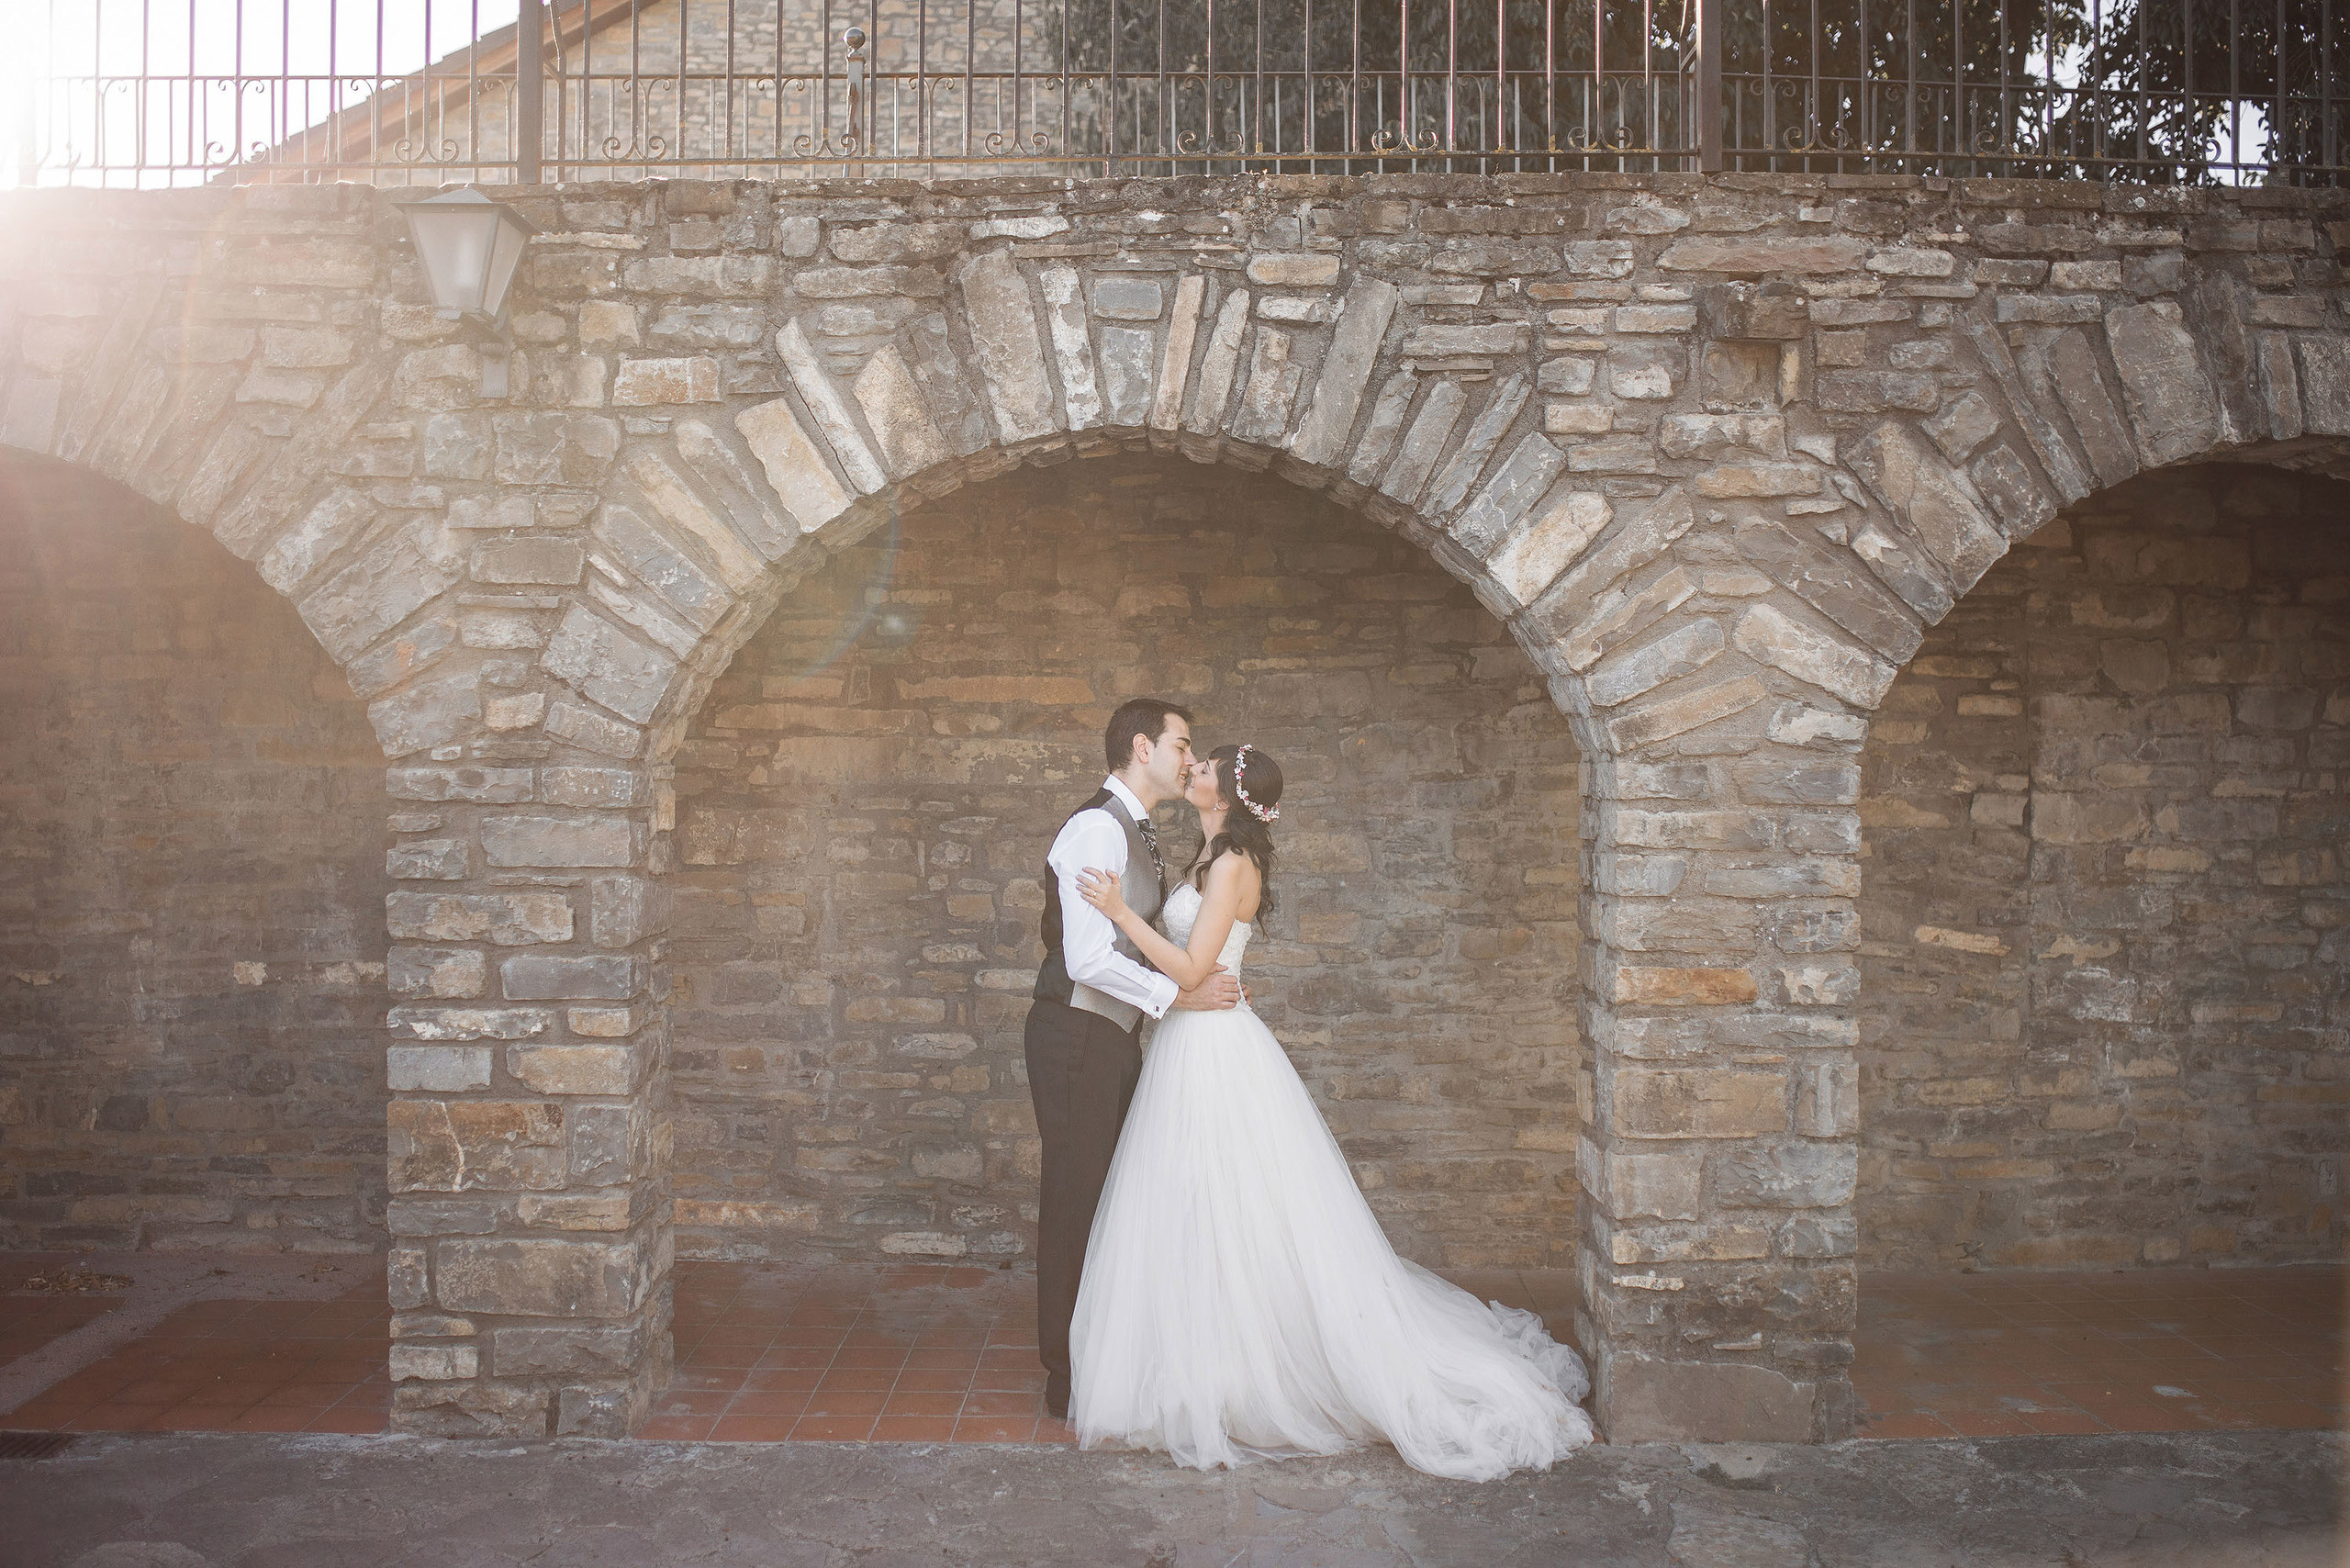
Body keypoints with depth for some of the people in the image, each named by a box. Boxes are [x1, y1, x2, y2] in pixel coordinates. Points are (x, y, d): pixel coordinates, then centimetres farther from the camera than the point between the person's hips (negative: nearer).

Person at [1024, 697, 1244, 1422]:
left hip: (1115, 1037, 9)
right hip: (1077, 1036, -9)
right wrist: (1182, 994, -19)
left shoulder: (1138, 833, 14)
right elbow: (1089, 959, -25)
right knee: (1077, 1199, -1)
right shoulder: (1097, 828, -18)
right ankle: (1069, 1377, 11)